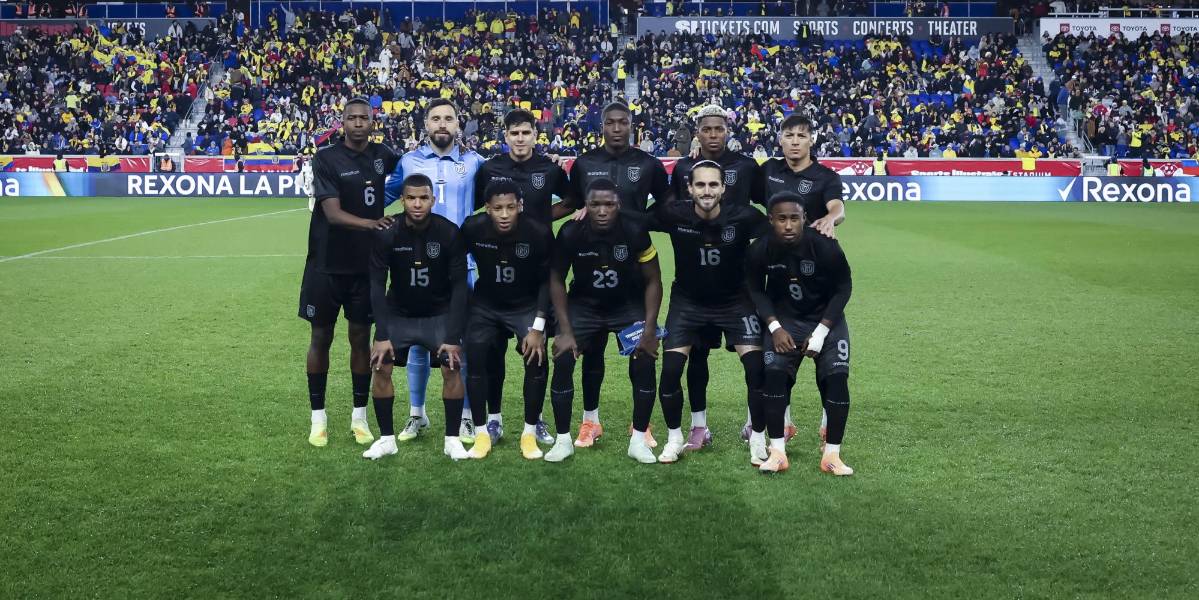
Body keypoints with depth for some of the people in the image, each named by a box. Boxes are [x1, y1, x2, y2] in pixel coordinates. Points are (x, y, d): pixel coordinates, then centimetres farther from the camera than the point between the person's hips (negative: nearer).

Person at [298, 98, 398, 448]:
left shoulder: (383, 156, 4)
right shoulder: (326, 159, -9)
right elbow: (333, 213, -20)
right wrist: (371, 223, -37)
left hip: (366, 264, 3)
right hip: (327, 264, -3)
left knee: (361, 337, 9)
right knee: (321, 337, 6)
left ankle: (359, 416, 20)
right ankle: (318, 418, 17)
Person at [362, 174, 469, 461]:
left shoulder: (449, 233, -18)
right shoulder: (386, 234, -17)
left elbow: (459, 286, -15)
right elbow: (377, 285, -13)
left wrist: (453, 336, -20)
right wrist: (382, 335, -20)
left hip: (440, 313, -1)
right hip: (398, 313, 1)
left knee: (452, 368, -16)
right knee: (380, 366, -12)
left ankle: (452, 439, 0)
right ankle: (386, 438, 4)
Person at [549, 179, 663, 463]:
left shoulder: (635, 232, -24)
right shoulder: (571, 234, -23)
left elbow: (652, 281, -11)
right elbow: (557, 280, -8)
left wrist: (649, 329, -18)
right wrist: (565, 330, -13)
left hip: (629, 304, 0)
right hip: (584, 304, 0)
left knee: (645, 361, -16)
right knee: (563, 360, -14)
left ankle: (639, 439, 0)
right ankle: (563, 440, 1)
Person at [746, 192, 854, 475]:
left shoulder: (826, 247, -24)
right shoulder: (760, 251, -19)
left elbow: (843, 288, -10)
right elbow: (756, 289, -2)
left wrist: (821, 332, -14)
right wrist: (775, 327, -14)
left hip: (826, 318, -1)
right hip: (785, 317, 1)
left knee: (836, 376, -16)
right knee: (773, 372, -18)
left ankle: (832, 454, -3)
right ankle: (777, 451, -8)